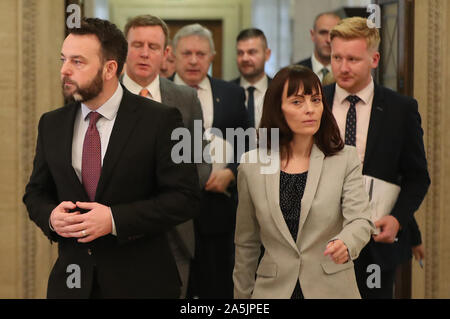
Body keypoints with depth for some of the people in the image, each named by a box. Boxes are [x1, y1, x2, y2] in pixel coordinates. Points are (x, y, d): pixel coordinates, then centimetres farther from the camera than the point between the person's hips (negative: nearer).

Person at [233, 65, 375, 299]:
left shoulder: (345, 160, -2)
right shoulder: (251, 167, 1)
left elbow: (360, 220, -15)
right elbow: (246, 244, 8)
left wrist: (345, 244, -36)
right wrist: (242, 295, 10)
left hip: (332, 288, -1)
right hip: (273, 289, 1)